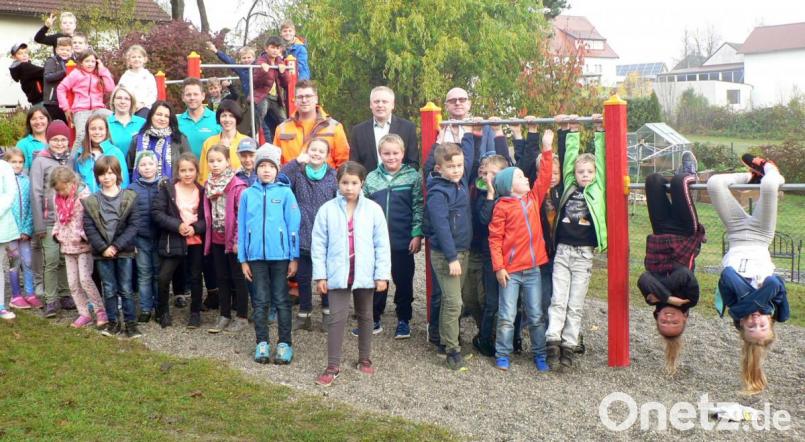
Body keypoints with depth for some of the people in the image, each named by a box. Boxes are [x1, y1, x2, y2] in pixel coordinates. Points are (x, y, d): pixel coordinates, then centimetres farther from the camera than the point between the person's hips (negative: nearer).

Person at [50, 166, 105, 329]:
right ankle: (84, 314, 16)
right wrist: (57, 233, 5)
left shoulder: (84, 196, -14)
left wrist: (84, 236, -22)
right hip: (67, 247, 7)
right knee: (73, 282, 7)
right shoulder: (59, 199, 8)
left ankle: (100, 311, -3)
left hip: (84, 245, -7)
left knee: (85, 278, -15)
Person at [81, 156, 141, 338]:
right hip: (103, 252, 1)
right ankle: (113, 322, 19)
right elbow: (89, 228, -1)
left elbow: (133, 225, -6)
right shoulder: (91, 201, 3)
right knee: (109, 290, 8)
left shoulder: (129, 197, -1)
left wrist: (116, 246, -13)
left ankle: (131, 323, 9)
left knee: (126, 289, 3)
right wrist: (103, 247, -13)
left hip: (124, 251, -1)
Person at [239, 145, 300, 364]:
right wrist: (243, 259, 4)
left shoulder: (285, 192, -3)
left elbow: (293, 225, -2)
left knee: (281, 300, 6)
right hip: (256, 255, 2)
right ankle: (262, 343, 18)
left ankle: (285, 344, 13)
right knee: (260, 301, 10)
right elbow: (242, 228, 5)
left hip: (280, 254, -2)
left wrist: (294, 257, -4)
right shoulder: (248, 194, 2)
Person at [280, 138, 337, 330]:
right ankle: (304, 313, 23)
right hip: (302, 236, 1)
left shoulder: (333, 176, 0)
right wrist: (297, 161, -18)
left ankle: (327, 311, 27)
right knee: (303, 277, 10)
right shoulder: (298, 172, 2)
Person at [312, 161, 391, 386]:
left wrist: (382, 275, -5)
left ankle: (365, 359, 32)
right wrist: (320, 275, -5)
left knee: (365, 317, 16)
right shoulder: (327, 209, -6)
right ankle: (333, 366, 6)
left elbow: (382, 244, -2)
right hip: (337, 274, -1)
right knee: (337, 319, -1)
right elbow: (318, 244, -2)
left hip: (365, 274, 1)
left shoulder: (373, 209, -5)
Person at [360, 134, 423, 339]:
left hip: (403, 241, -2)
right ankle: (374, 320, 24)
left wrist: (417, 235, -9)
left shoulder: (413, 177, -4)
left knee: (403, 282, 9)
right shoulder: (371, 178, 4)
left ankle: (403, 320, 23)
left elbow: (418, 208, -4)